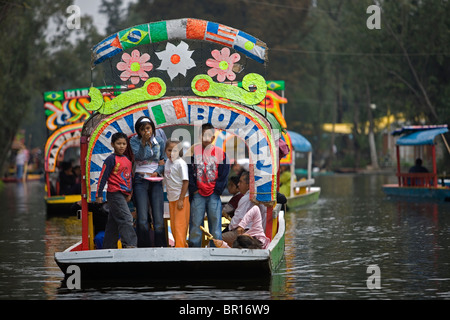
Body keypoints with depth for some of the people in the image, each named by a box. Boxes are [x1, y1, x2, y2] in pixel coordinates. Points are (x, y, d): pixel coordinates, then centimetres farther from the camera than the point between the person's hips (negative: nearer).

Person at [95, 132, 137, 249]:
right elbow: (103, 177, -8)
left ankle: (108, 247, 14)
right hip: (115, 194, -8)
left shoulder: (127, 160, 15)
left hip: (123, 195, 8)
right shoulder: (111, 159, -8)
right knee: (126, 219, -17)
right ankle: (130, 244, -22)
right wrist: (99, 195, -9)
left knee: (113, 222, 10)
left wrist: (129, 193, 24)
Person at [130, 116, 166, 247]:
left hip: (156, 181, 2)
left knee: (159, 218, -3)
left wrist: (158, 171, -4)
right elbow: (140, 156, -14)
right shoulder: (134, 141, 1)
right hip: (140, 180, -2)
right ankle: (144, 247, -2)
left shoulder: (159, 141, 8)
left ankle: (160, 246, 1)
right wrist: (144, 142, -23)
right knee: (142, 219, -7)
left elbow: (163, 161, 14)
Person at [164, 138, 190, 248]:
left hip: (181, 198, -8)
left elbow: (186, 182, -18)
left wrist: (181, 200, -20)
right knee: (173, 225, 12)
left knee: (180, 224, -9)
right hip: (171, 198, 8)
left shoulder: (181, 163, -15)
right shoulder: (167, 162, 8)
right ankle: (183, 244, 23)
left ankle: (180, 246, -8)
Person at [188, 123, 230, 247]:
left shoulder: (220, 153, 1)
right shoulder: (194, 151, 2)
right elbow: (189, 172, 4)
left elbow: (224, 174, 3)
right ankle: (194, 247, 10)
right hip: (198, 194, 0)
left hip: (214, 195, 0)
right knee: (195, 223, 2)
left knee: (215, 222, 2)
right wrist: (193, 189, -1)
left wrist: (217, 190, -2)